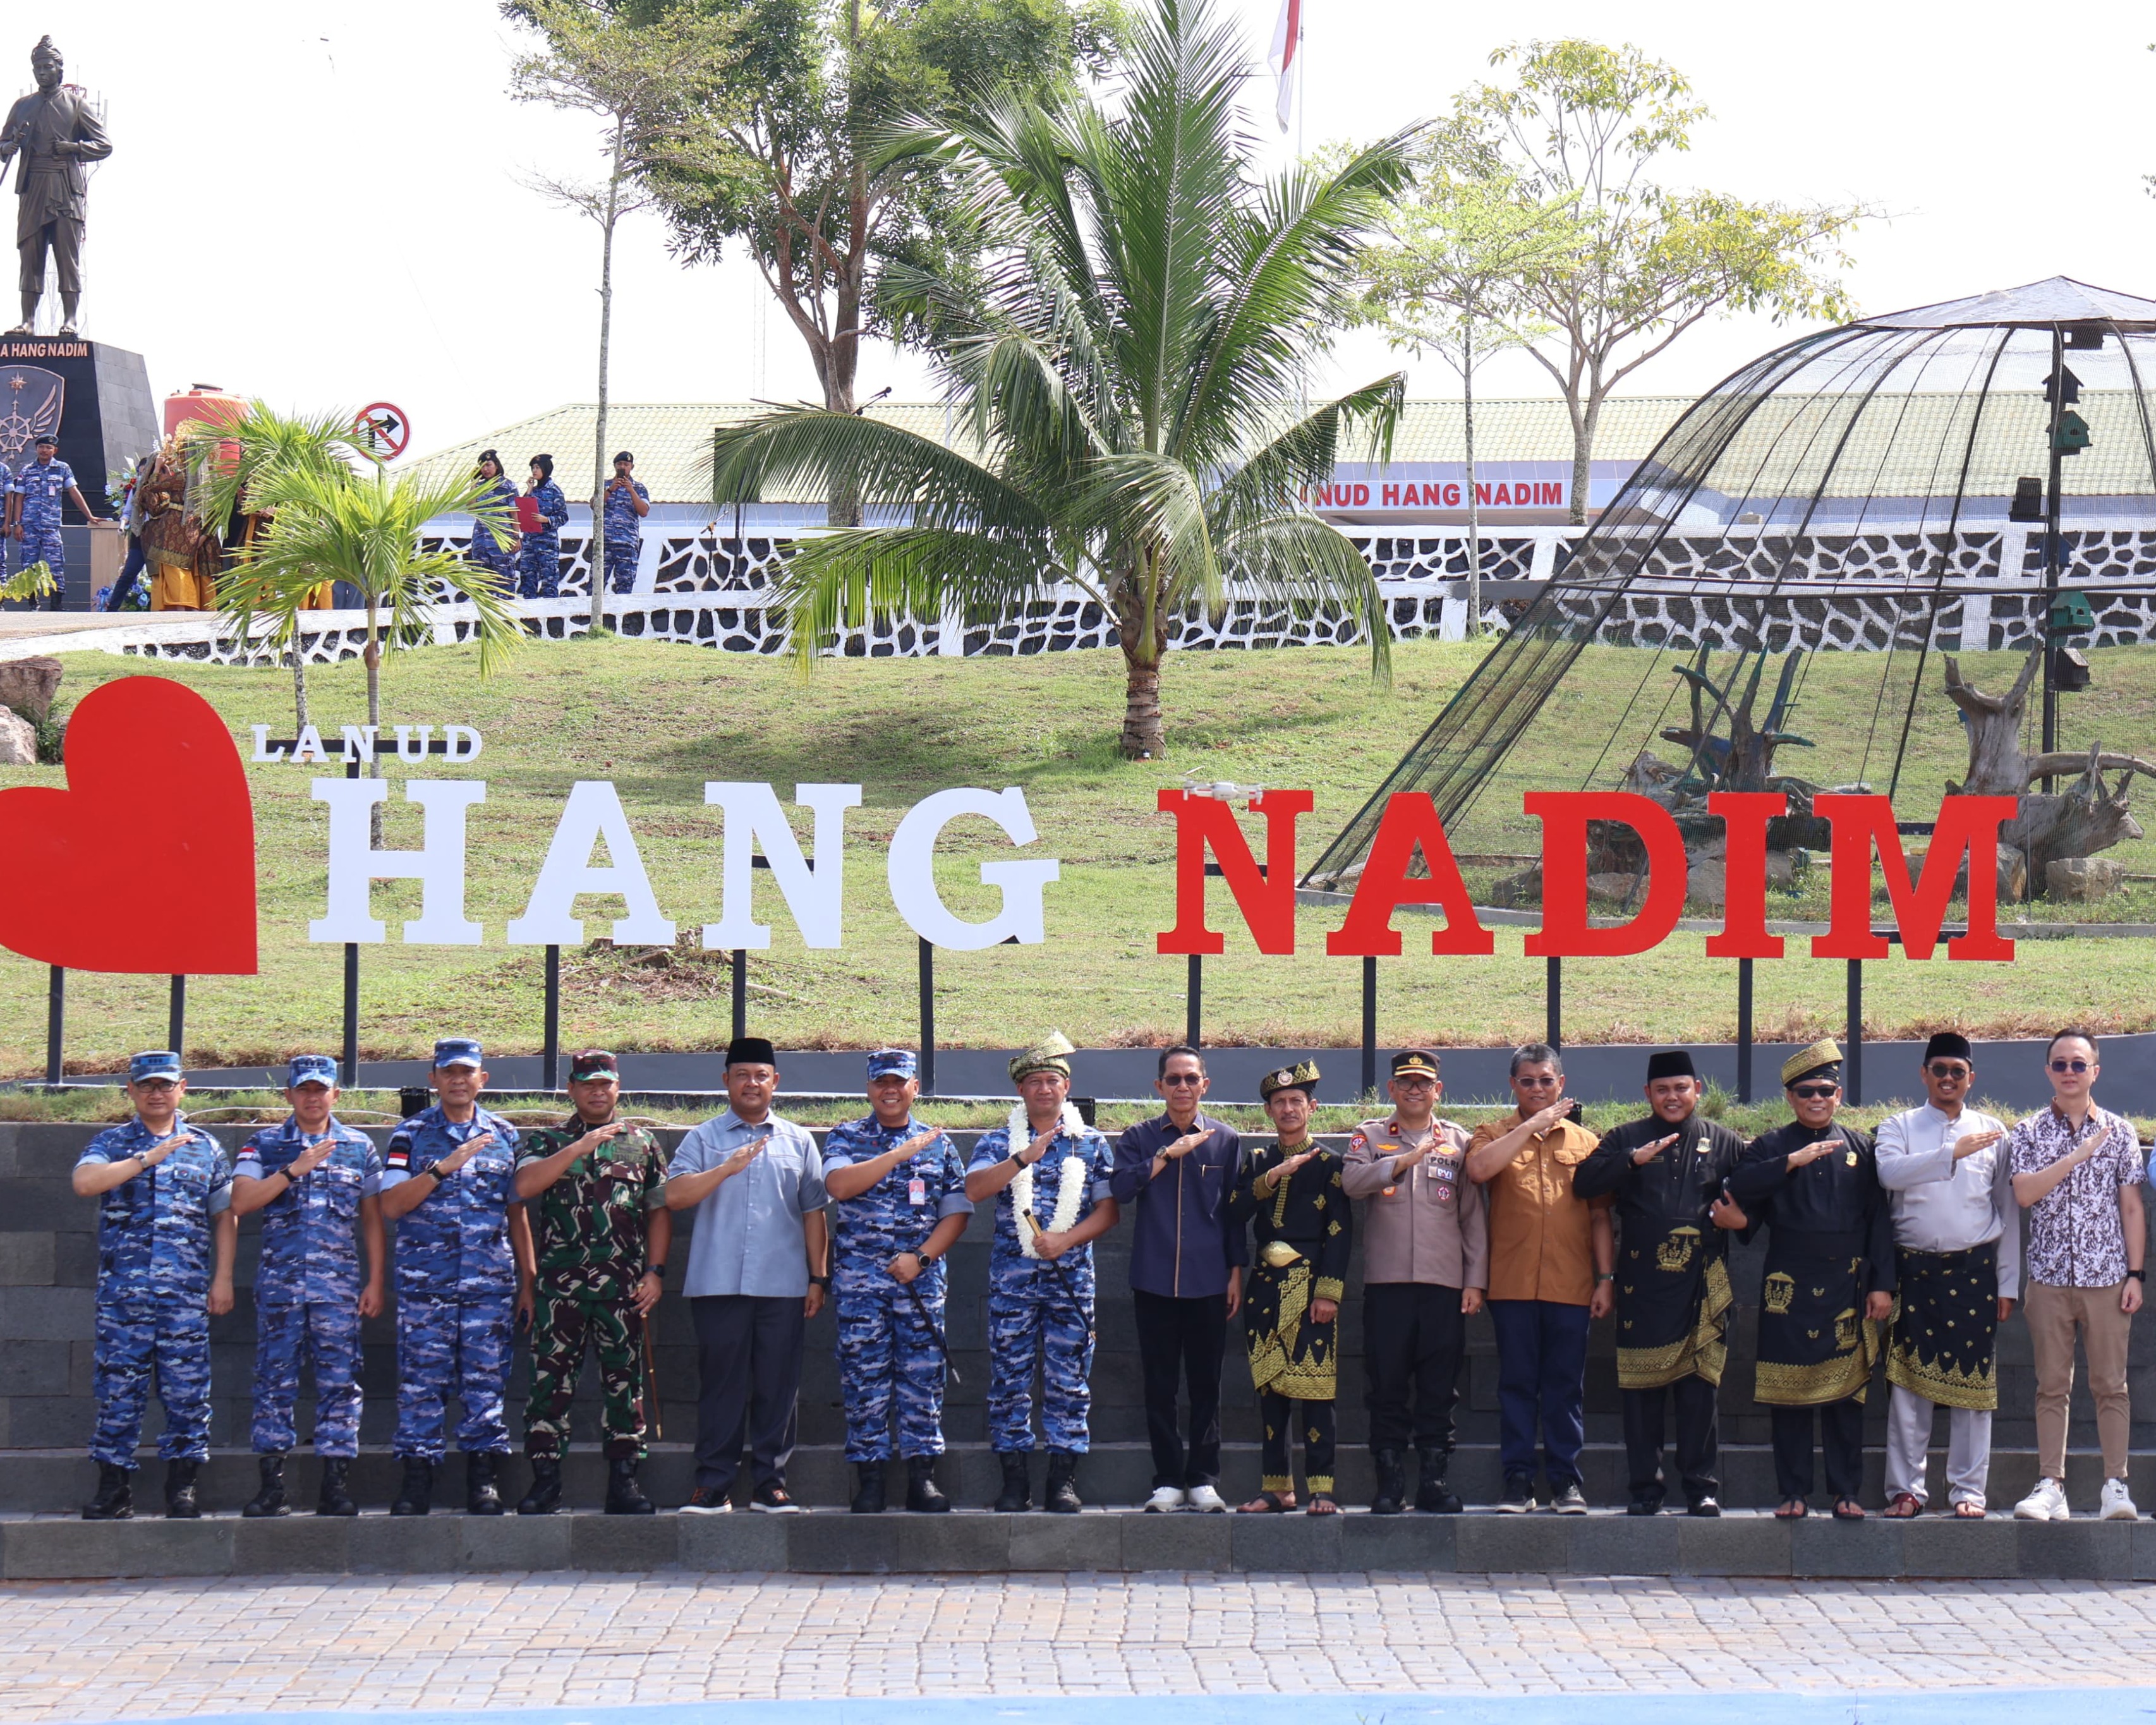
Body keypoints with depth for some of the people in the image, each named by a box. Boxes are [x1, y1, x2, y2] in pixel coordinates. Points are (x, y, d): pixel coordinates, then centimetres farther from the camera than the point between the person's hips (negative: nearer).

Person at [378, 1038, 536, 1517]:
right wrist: (443, 1168, -15)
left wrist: (527, 1283, 12)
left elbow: (517, 1213, 16)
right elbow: (391, 1205, -5)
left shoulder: (504, 1137, 12)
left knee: (486, 1382, 0)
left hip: (491, 1284, 1)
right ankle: (416, 1480, 1)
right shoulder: (411, 1135, 6)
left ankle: (484, 1479, 5)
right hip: (424, 1283, -1)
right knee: (420, 1382, -3)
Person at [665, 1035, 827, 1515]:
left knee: (778, 1386, 2)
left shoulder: (798, 1142, 15)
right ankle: (713, 1484, 4)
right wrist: (727, 1168, -15)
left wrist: (818, 1278, 8)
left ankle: (770, 1482, 8)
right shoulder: (704, 1139, 8)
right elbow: (675, 1195, -5)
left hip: (783, 1287, 2)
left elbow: (813, 1214, 14)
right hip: (718, 1285, -2)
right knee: (720, 1384, 0)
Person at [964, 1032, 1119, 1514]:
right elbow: (975, 1189, -10)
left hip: (1072, 1279, 0)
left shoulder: (1092, 1144, 8)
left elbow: (1108, 1210, 5)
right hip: (1012, 1278, 0)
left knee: (1069, 1380, 0)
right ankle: (1014, 1479, 6)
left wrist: (1066, 1240, -10)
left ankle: (1063, 1478, 6)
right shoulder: (998, 1142, 7)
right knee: (1010, 1379, 0)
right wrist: (1024, 1157, -19)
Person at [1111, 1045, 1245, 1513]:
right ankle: (1168, 1480, 9)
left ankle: (1203, 1479, 9)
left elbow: (1235, 1210, 9)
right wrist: (1170, 1153, -12)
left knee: (1206, 1384, 2)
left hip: (1208, 1282, 0)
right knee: (1159, 1386, 2)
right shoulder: (1140, 1138, 7)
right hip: (1154, 1281, 0)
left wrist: (1236, 1271, 4)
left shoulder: (1225, 1140, 7)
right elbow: (1121, 1188, -10)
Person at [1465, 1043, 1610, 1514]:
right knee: (1516, 1384, 2)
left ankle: (1566, 1481, 9)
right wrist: (1532, 1126, -13)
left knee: (1566, 1386, 3)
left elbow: (1600, 1216, 11)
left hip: (1570, 1286, 1)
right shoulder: (1494, 1135, 8)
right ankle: (1518, 1481, 6)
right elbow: (1478, 1168, -16)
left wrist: (1605, 1279, 4)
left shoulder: (1584, 1141, 11)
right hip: (1512, 1285, -1)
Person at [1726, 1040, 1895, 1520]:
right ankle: (1793, 1493, 7)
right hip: (1788, 1290, -1)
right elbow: (1740, 1188, -10)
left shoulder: (1860, 1147, 11)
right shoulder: (1772, 1147, 8)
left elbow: (1880, 1219, 9)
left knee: (1846, 1394, 2)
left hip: (1847, 1289, 1)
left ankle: (1847, 1492, 8)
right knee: (1789, 1393, 1)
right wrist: (1791, 1162, -18)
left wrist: (1881, 1283, 2)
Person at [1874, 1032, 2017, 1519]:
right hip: (1914, 1270, -1)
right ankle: (1906, 1487, 5)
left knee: (1973, 1381, 0)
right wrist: (1953, 1153, -21)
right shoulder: (1899, 1127, 7)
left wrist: (2007, 1282, 7)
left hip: (1974, 1271, 1)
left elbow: (2006, 1209, 11)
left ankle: (1968, 1489, 7)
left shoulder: (1992, 1132, 10)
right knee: (1907, 1382, -1)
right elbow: (1890, 1172, -15)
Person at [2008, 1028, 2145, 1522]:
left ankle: (2116, 1486, 3)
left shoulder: (2120, 1132, 6)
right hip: (2050, 1276, 0)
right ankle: (2050, 1486, 5)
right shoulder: (2028, 1133, 6)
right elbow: (2024, 1193, -9)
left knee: (2110, 1385, 0)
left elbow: (2132, 1208, 6)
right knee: (2052, 1386, 2)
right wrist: (2079, 1154, -15)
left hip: (2107, 1277, 0)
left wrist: (2135, 1274, -1)